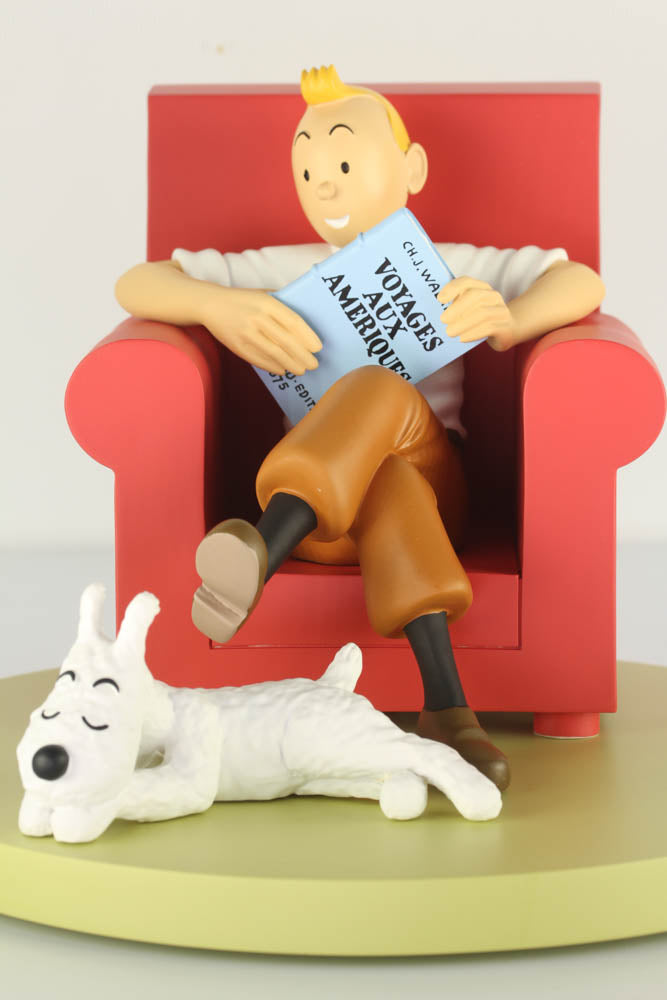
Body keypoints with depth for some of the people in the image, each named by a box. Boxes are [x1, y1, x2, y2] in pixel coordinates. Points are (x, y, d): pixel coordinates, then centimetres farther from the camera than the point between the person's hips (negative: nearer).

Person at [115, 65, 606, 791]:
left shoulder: (454, 268, 19)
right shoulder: (283, 272, 21)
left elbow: (581, 284, 7)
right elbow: (135, 285, 13)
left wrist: (508, 319, -17)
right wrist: (220, 308, -11)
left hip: (429, 483, 0)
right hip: (317, 496, 0)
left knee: (380, 393, -35)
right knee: (380, 471, -38)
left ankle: (261, 552, -62)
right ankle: (446, 708, -55)